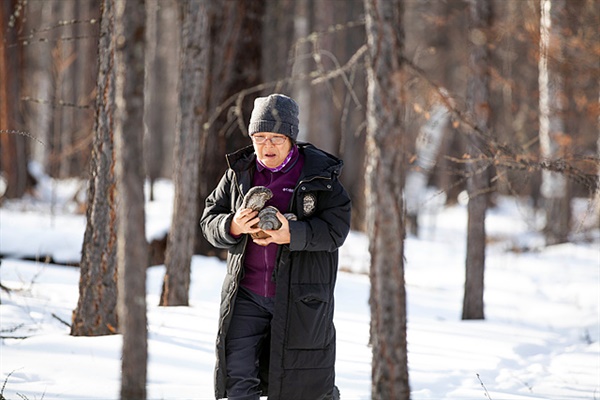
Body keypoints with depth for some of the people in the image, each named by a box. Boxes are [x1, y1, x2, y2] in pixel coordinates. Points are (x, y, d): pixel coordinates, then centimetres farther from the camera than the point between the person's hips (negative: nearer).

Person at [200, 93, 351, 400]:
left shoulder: (319, 174, -4)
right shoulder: (239, 172, 6)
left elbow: (336, 227, -11)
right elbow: (209, 219, 7)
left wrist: (292, 234, -27)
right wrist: (232, 226, -16)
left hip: (300, 297, -3)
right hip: (246, 296, 3)